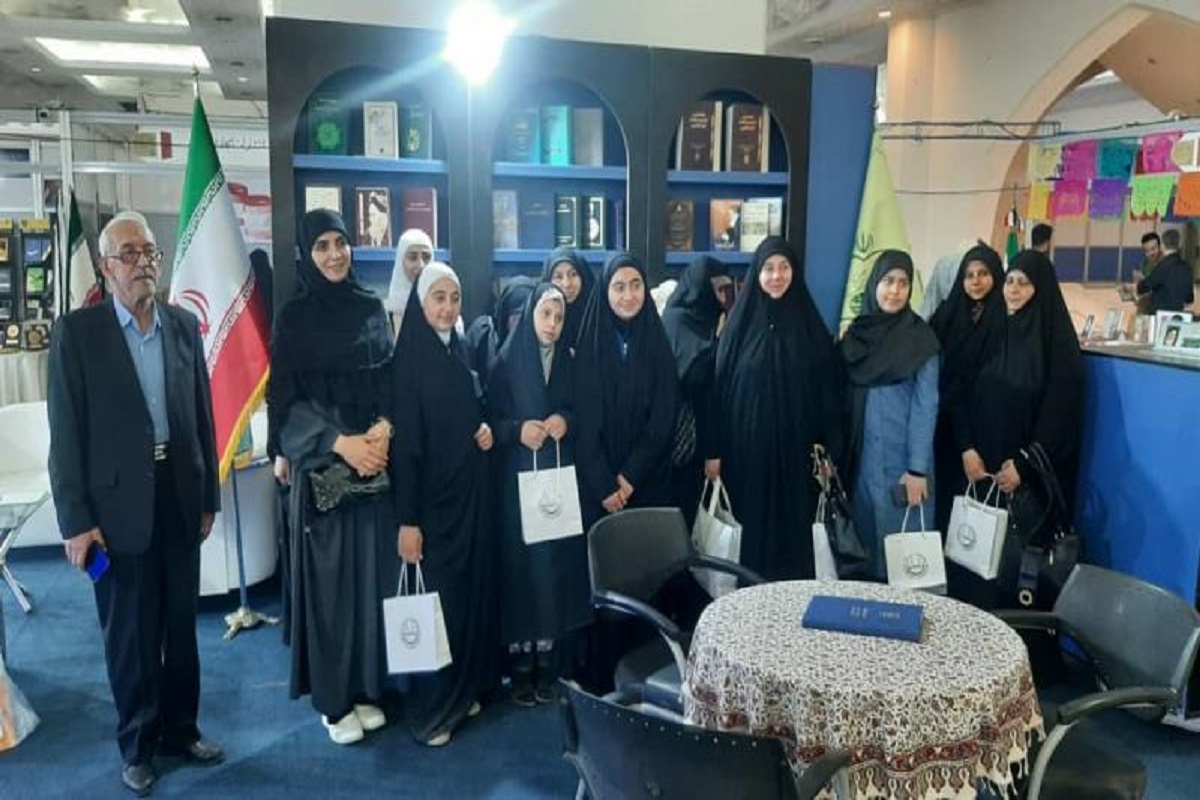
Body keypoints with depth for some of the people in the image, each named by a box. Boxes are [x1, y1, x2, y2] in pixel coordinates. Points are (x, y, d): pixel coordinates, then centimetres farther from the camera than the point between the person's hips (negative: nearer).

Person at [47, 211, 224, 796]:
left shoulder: (184, 325, 5)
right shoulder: (76, 331, -6)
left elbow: (202, 416, 8)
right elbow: (65, 433, -7)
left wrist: (208, 497, 9)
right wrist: (76, 520, -10)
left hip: (179, 498, 4)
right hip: (119, 506, -3)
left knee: (181, 625, 15)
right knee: (130, 634, 9)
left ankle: (180, 730, 33)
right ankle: (137, 746, 28)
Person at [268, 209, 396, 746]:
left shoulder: (372, 308, 8)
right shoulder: (294, 316, -2)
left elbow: (391, 379, 8)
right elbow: (285, 398, -5)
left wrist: (383, 430, -11)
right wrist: (341, 443, -16)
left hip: (376, 454, 3)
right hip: (320, 461, -3)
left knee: (372, 570, 6)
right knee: (328, 574, 2)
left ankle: (367, 687, 20)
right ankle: (333, 697, 15)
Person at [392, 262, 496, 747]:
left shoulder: (460, 353, 8)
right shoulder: (409, 359, -12)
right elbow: (404, 442, -16)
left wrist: (486, 430, -4)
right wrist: (407, 519, -18)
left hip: (470, 492, 7)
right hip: (432, 498, -7)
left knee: (472, 590, 12)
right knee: (435, 597, 0)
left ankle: (465, 690, 27)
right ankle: (429, 709, 13)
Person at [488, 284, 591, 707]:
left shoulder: (570, 363, 9)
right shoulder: (506, 362, 0)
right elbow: (488, 419, -1)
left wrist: (567, 421, -9)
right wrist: (517, 430, -18)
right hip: (517, 480, -2)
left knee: (557, 566, 2)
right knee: (520, 565, -2)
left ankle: (548, 664, 14)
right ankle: (521, 667, 9)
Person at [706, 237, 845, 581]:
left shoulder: (810, 325, 1)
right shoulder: (741, 323, 0)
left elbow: (827, 390, 1)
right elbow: (720, 387, 0)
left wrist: (829, 449, -5)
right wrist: (714, 450, -4)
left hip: (794, 449, 0)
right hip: (747, 448, 0)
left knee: (793, 527, 6)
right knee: (751, 526, 6)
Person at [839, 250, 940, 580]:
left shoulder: (920, 338, -7)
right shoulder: (857, 332, 5)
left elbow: (926, 405, -10)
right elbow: (845, 397, 9)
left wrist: (918, 468, -15)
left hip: (902, 458, -4)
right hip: (862, 456, 4)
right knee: (865, 534, 11)